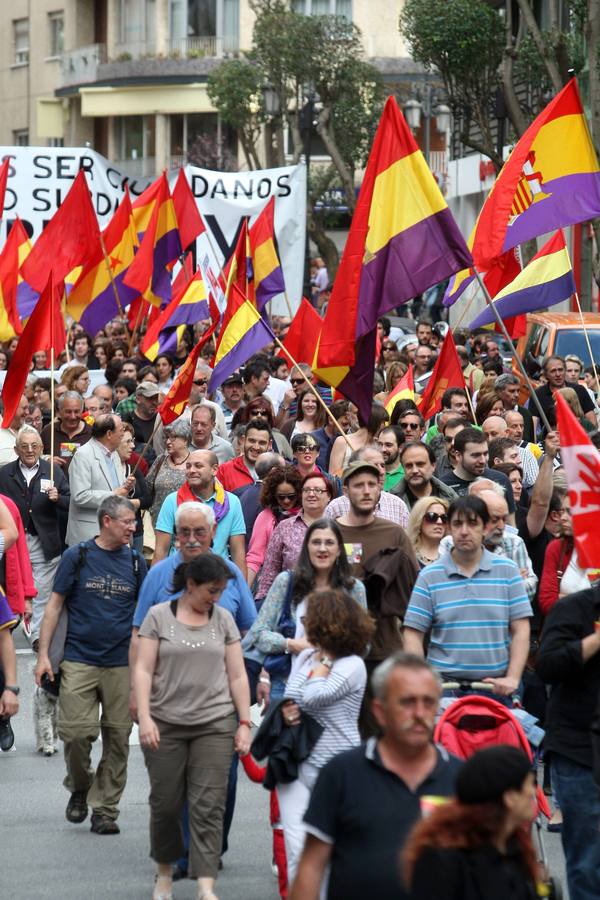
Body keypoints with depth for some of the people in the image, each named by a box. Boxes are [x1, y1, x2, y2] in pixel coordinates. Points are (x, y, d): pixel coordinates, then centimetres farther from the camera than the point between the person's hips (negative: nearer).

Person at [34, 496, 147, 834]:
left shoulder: (135, 562, 8)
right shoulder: (77, 556, 1)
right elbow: (55, 605, 3)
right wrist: (43, 654, -3)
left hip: (122, 664, 2)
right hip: (79, 660, -2)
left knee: (118, 737, 1)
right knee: (77, 731, -9)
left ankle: (105, 809, 11)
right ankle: (79, 788, 18)